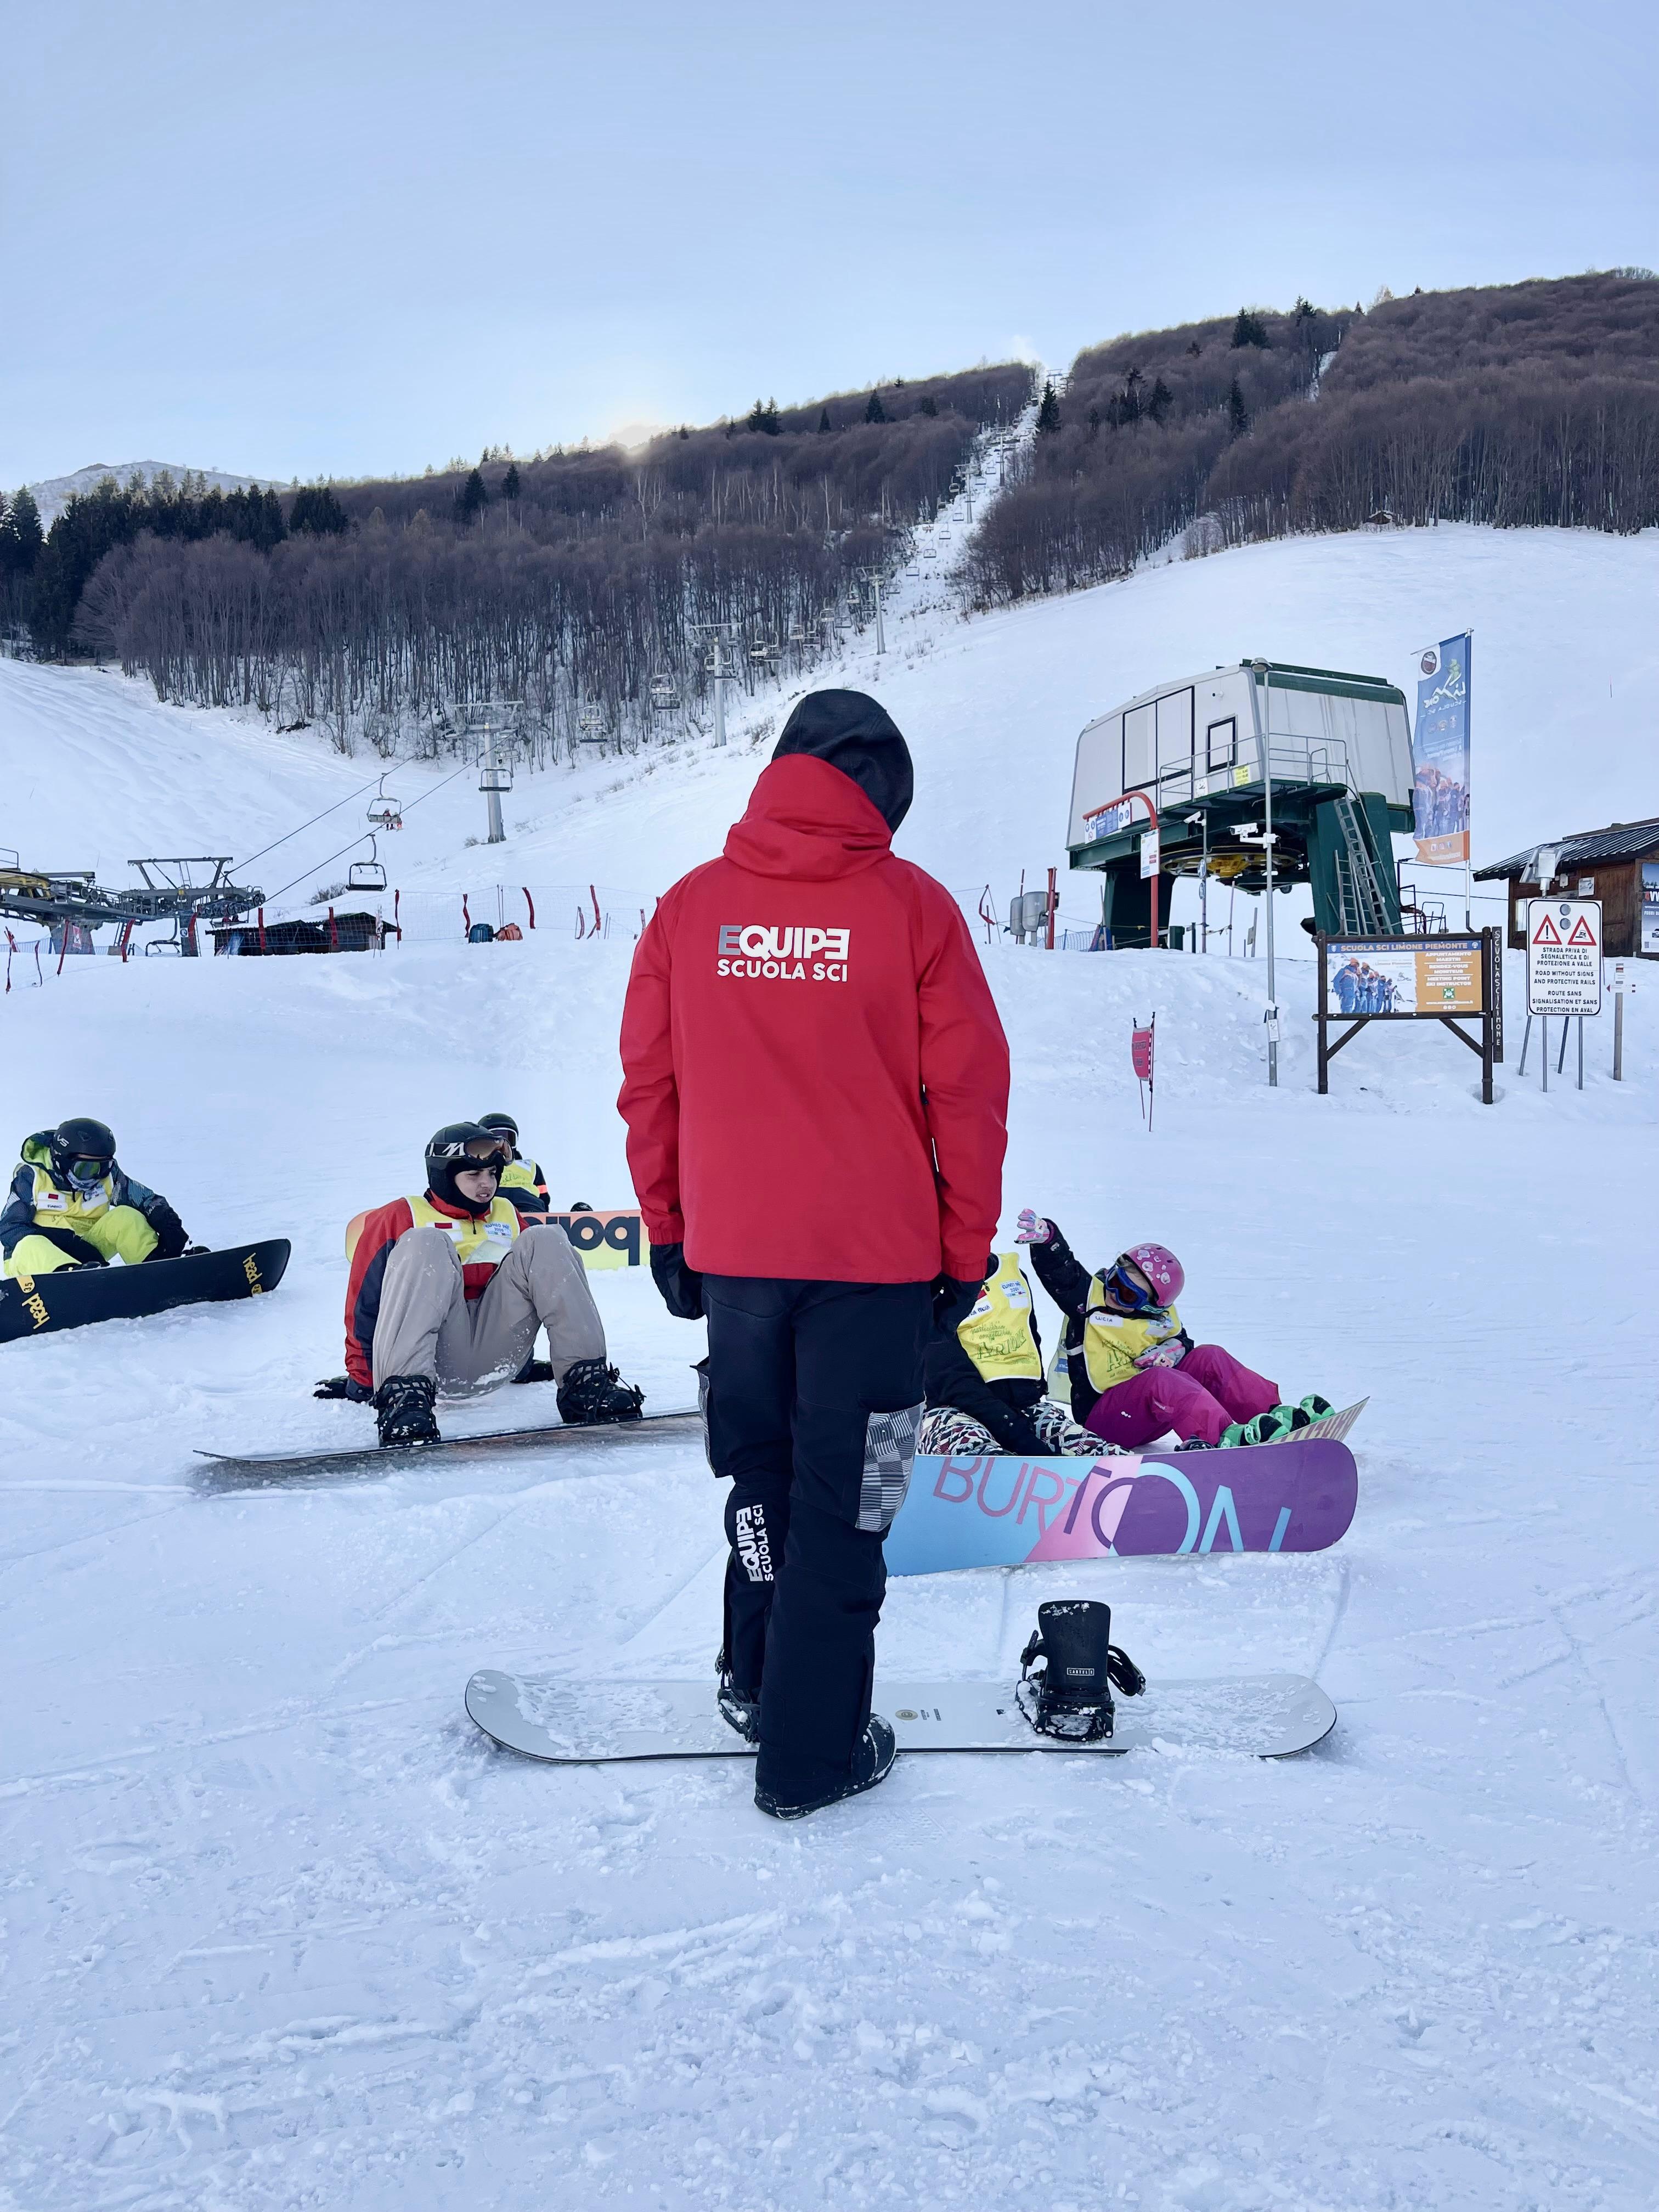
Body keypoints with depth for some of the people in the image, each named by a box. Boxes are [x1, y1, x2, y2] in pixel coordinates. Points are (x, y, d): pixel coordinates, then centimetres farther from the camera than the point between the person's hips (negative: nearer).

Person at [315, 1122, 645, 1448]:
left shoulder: (507, 1215, 23)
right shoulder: (400, 1218, 9)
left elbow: (544, 1274, 29)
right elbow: (364, 1301, 6)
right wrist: (360, 1379, 3)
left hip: (495, 1364, 4)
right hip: (437, 1359, -4)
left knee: (546, 1243, -8)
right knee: (427, 1245, -27)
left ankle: (585, 1383, -19)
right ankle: (404, 1393, -43)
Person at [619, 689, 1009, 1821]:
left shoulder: (689, 907, 1)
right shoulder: (912, 905, -7)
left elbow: (647, 1084, 5)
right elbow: (968, 1092, -5)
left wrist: (667, 1231, 15)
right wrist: (967, 1251, 4)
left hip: (730, 1251, 3)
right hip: (873, 1257, -3)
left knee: (762, 1470, 23)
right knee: (842, 1501, 7)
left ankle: (759, 1677, 36)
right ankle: (811, 1748, 14)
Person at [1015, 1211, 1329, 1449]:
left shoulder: (1160, 1320, 13)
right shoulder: (1088, 1296, -1)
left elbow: (1181, 1341, 19)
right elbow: (1059, 1269, -15)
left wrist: (1172, 1350, -6)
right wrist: (1045, 1238, -35)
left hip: (1147, 1416, 6)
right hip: (1101, 1417, -6)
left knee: (1209, 1358, -10)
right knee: (1158, 1380, -36)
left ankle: (1277, 1414, -21)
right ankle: (1226, 1437, -56)